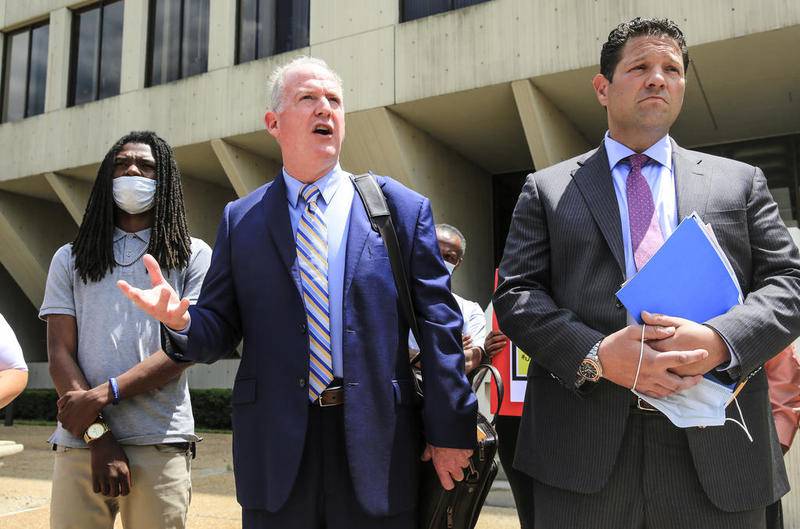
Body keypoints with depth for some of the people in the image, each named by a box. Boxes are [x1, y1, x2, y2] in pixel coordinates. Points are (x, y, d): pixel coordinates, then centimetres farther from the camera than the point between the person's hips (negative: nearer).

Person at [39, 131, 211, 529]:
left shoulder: (193, 256, 7)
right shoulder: (70, 259, 13)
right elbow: (60, 354, 4)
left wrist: (104, 394, -13)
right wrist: (98, 435, -8)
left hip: (161, 446, -1)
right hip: (79, 445, 2)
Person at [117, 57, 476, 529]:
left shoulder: (403, 209, 3)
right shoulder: (241, 220, 8)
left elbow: (439, 325, -1)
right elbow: (220, 330, 6)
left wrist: (451, 431, -4)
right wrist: (181, 320, -16)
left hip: (379, 447, -1)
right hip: (276, 450, 1)